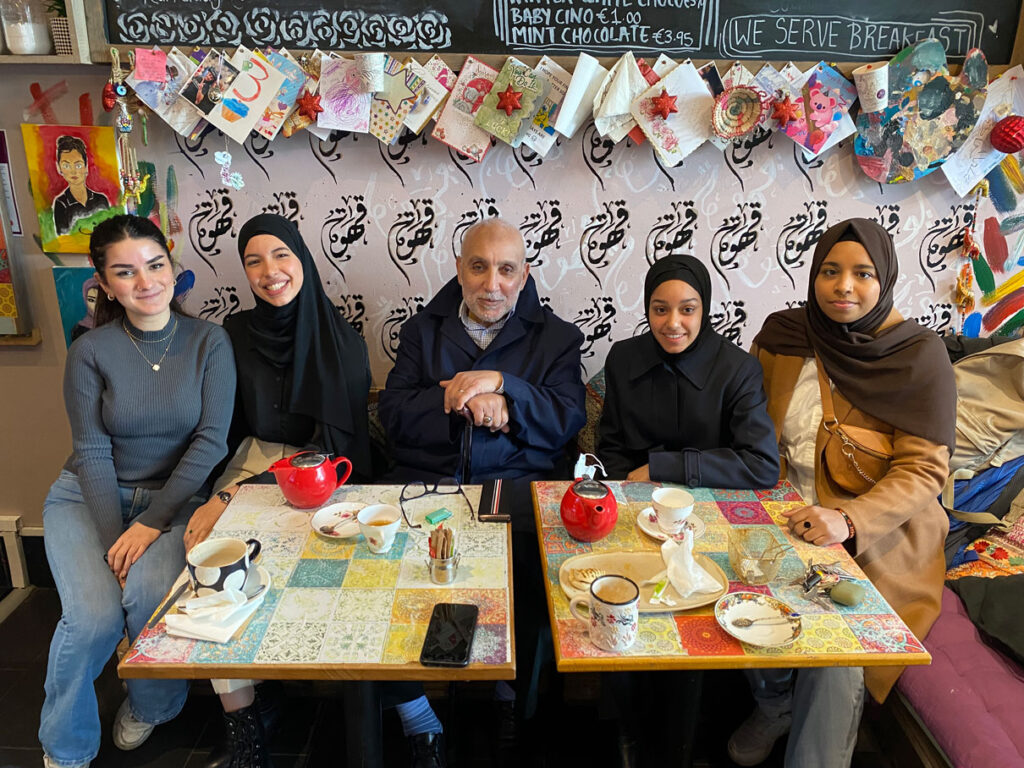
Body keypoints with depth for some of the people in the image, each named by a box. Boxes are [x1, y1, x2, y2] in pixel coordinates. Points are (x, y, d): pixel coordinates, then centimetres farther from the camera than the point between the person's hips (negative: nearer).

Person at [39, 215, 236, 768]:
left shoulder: (209, 342, -5)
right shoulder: (91, 351, -5)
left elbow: (211, 440, -10)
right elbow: (93, 453, -6)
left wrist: (151, 523, -16)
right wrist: (116, 542, -15)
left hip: (175, 496, 0)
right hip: (89, 496, 1)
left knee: (151, 593, -26)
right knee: (95, 614, -22)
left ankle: (152, 706, 9)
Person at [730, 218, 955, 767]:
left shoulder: (920, 356, -8)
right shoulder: (782, 335, 3)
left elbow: (922, 470, -12)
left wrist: (848, 522, -28)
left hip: (877, 533, -3)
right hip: (787, 516, 3)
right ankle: (773, 706, 9)